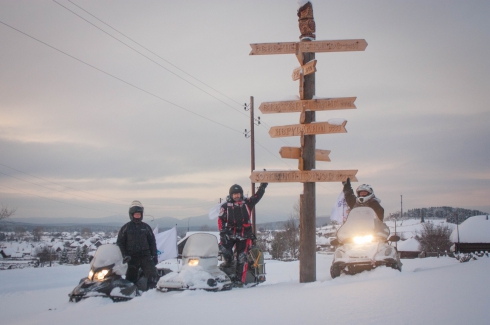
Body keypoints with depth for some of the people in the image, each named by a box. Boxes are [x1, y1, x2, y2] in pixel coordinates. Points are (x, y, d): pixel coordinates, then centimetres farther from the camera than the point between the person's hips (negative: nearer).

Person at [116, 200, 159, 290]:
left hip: (146, 256, 1)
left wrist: (154, 255, 7)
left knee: (153, 275, -16)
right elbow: (120, 242, 6)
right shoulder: (126, 228, 7)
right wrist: (125, 255, -5)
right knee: (131, 279, 0)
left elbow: (152, 241, 14)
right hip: (132, 258, -1)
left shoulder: (146, 227, 11)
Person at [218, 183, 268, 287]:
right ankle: (228, 261, 10)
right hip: (230, 233, 0)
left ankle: (239, 279, 1)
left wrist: (263, 185, -4)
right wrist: (222, 231, -11)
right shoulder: (226, 206, 3)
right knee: (223, 247, -22)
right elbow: (221, 220, 0)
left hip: (245, 235, 0)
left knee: (242, 257, -5)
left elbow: (258, 195, 5)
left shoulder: (247, 203, 6)